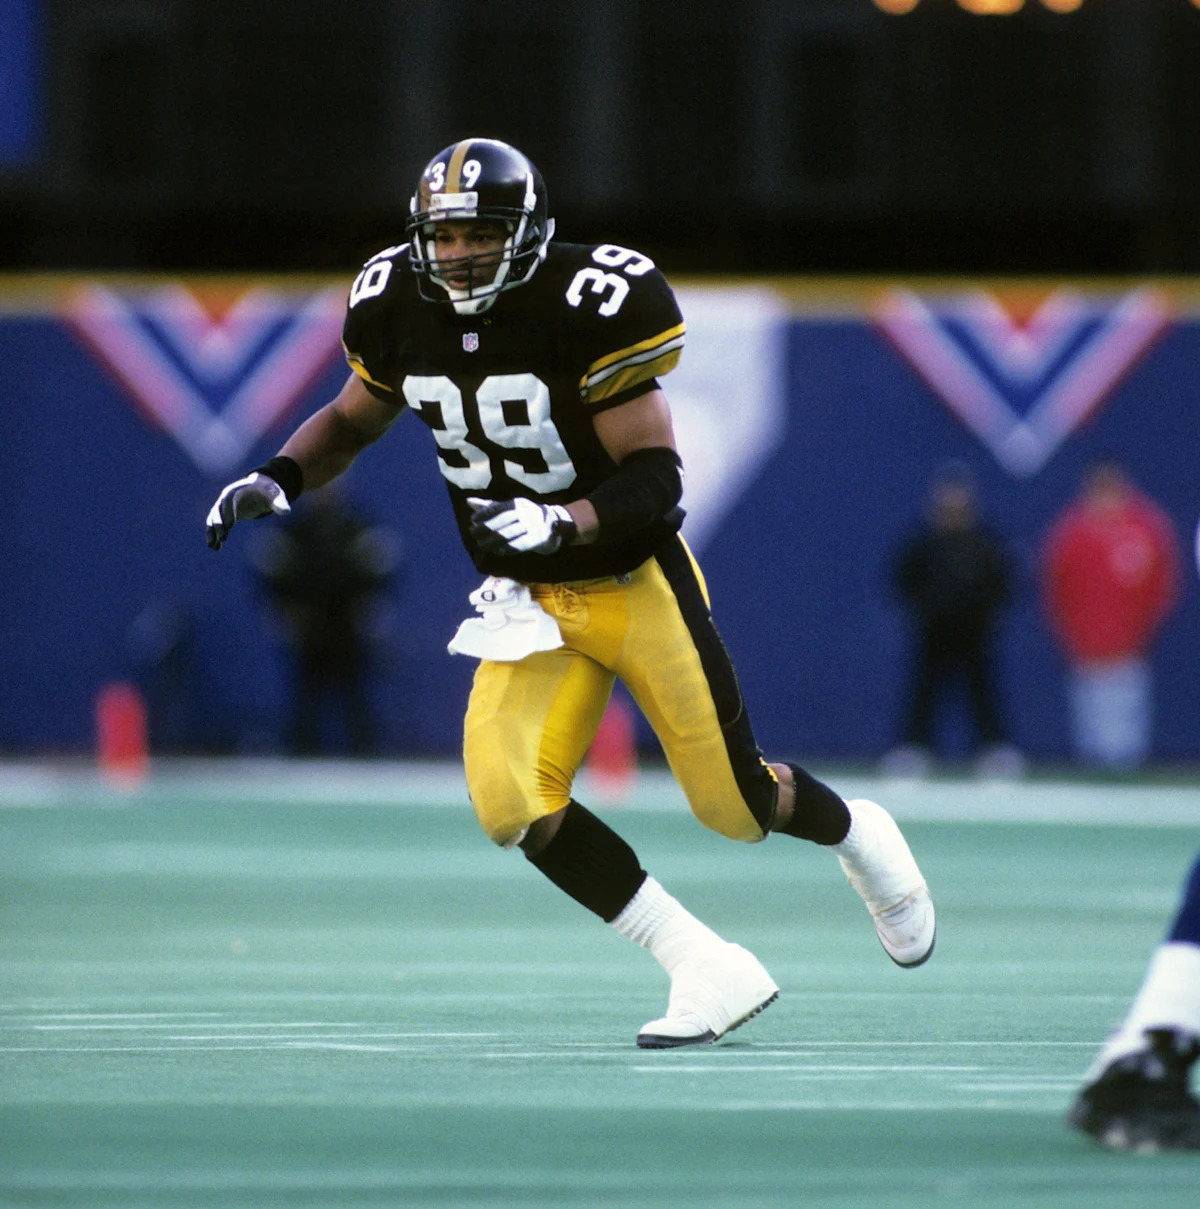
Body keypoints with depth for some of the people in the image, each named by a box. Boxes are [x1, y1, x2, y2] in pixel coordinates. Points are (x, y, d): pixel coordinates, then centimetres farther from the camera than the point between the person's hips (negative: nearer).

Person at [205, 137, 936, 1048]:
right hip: (530, 601, 4)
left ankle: (857, 835, 41)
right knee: (512, 799, -17)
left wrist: (560, 523, -39)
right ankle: (710, 971, -7)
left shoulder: (590, 307, -23)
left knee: (736, 803, 3)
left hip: (637, 584, -4)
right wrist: (276, 481, -5)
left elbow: (657, 480, -22)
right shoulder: (401, 309, -6)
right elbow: (352, 421, 13)